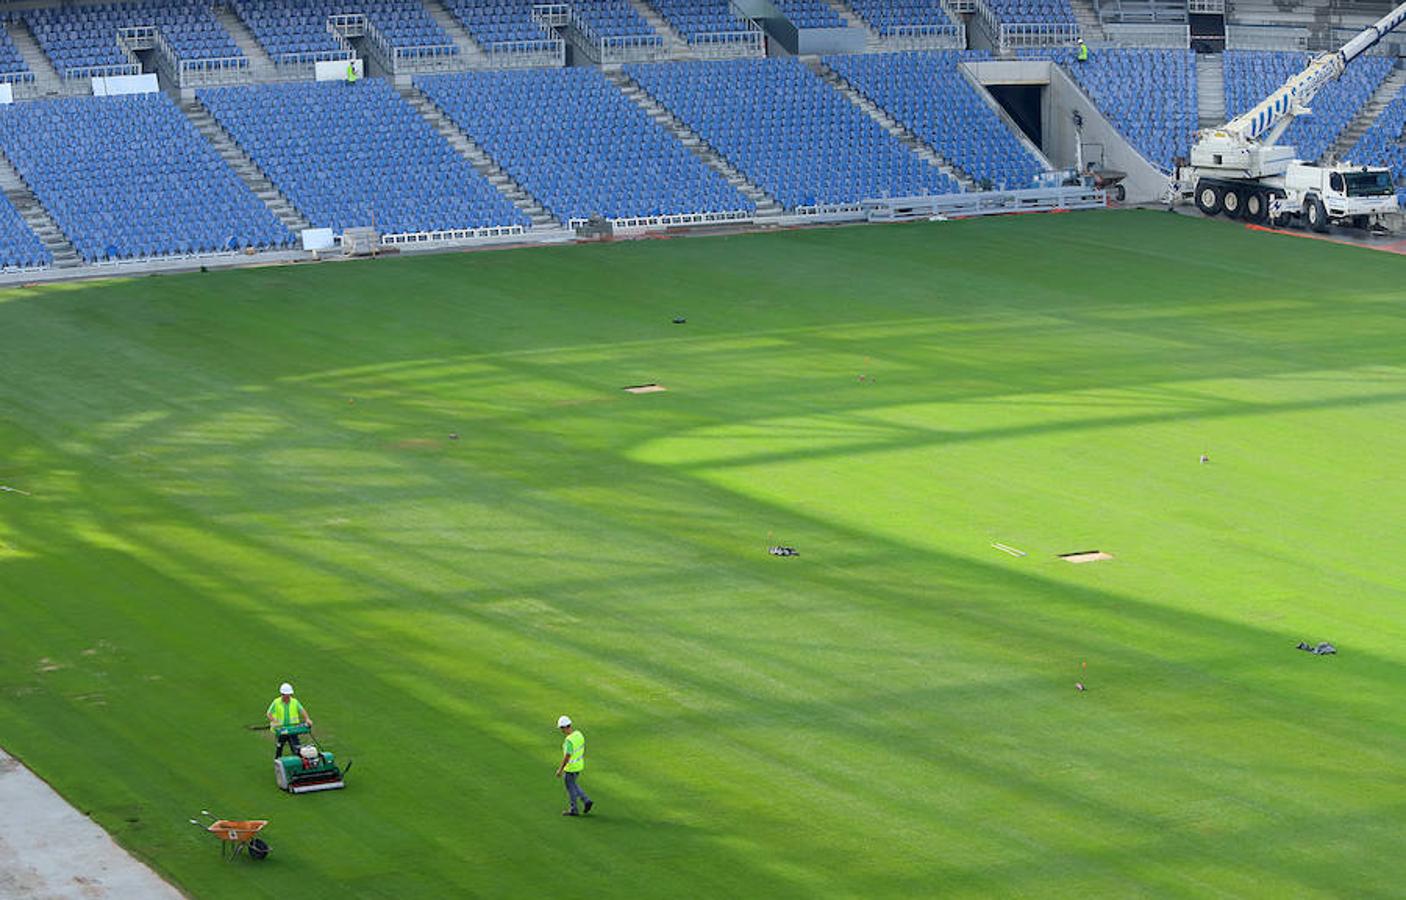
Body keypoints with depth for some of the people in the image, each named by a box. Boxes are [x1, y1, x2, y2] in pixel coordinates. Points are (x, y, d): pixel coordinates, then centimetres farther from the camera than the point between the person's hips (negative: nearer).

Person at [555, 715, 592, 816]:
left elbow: (567, 757, -27)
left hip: (571, 767, -9)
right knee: (573, 785, 25)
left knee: (570, 787, 9)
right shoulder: (579, 734, -2)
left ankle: (573, 810, 22)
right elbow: (583, 749, 10)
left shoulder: (569, 740, -30)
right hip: (579, 765, 9)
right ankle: (586, 801, 19)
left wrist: (560, 770, -18)